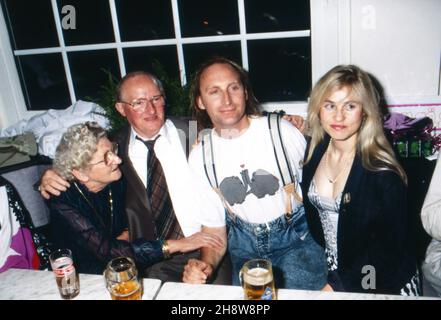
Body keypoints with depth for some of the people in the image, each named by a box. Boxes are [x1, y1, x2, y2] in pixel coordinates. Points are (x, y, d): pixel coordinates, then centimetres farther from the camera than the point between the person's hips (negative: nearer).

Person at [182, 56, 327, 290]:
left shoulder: (282, 131, -12)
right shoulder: (199, 157, -3)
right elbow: (214, 226, 3)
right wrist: (207, 265, -16)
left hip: (296, 237, -2)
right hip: (245, 245, 2)